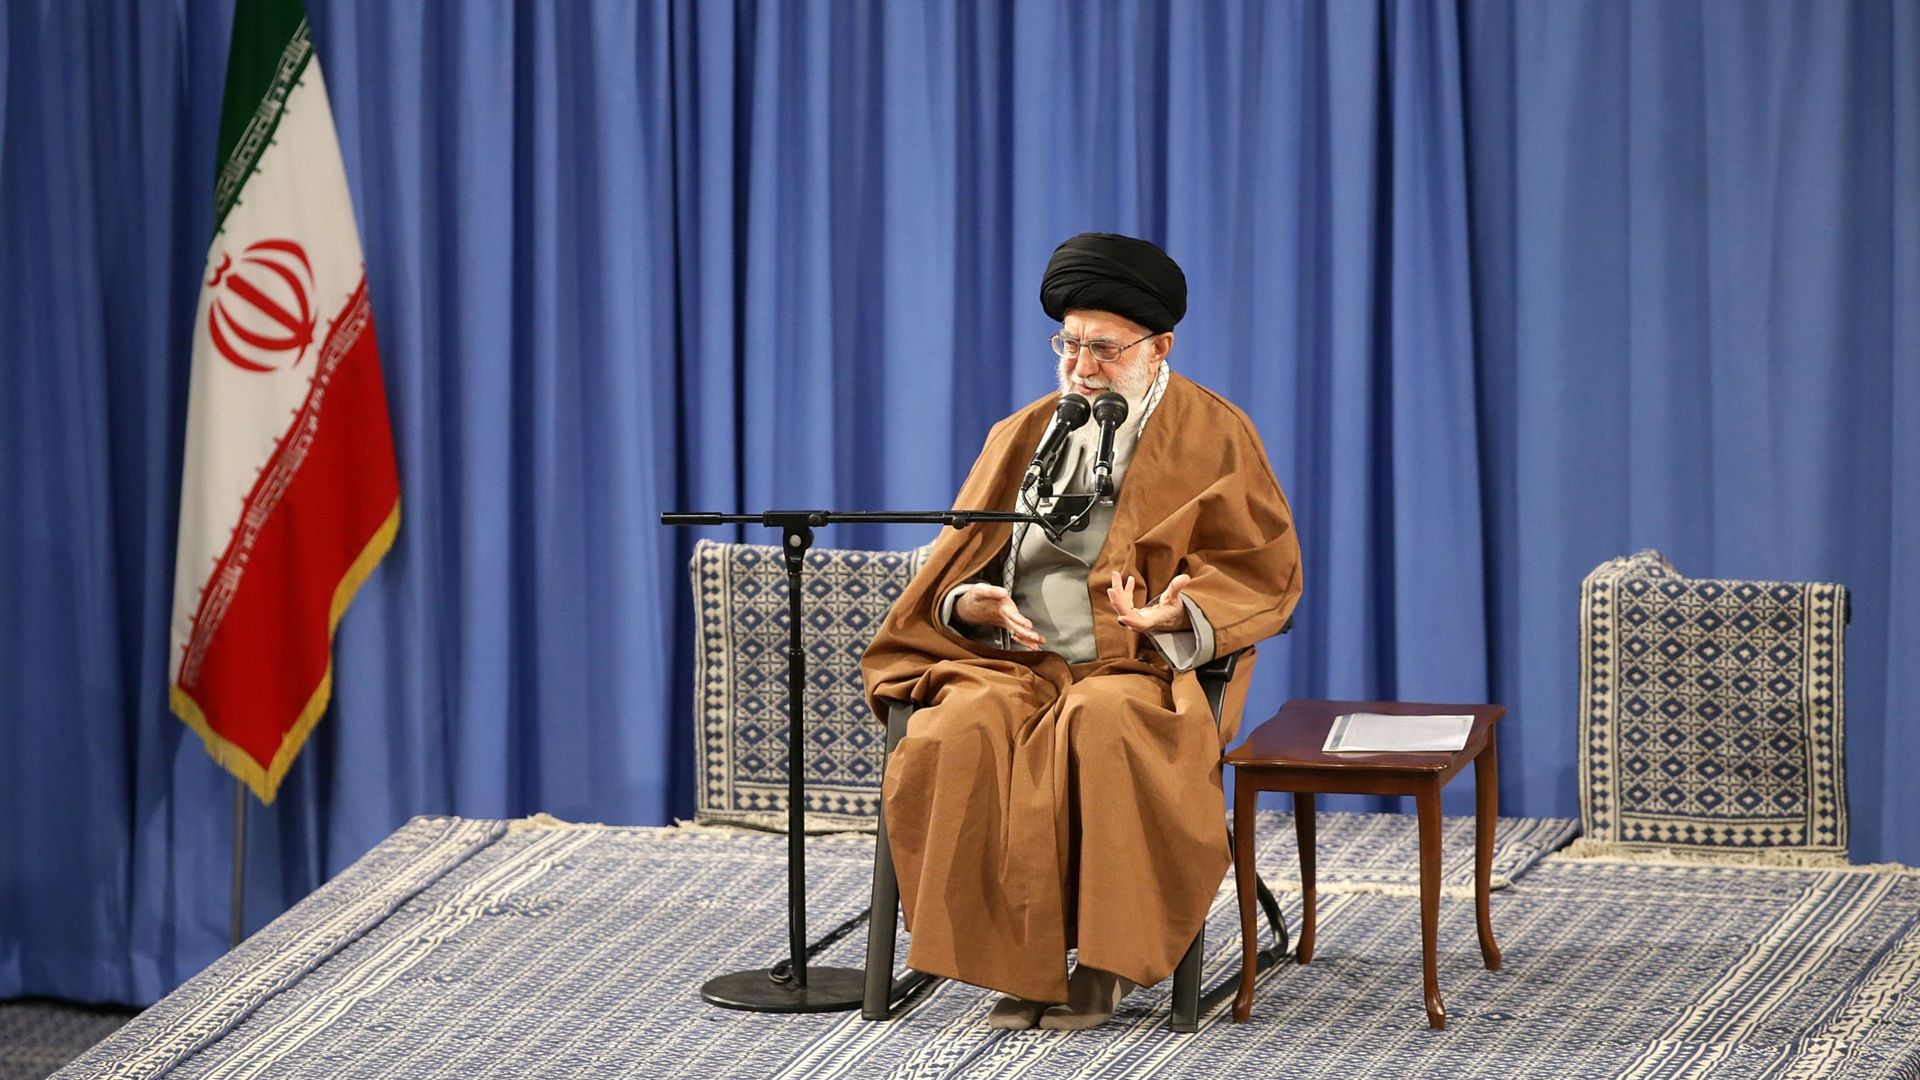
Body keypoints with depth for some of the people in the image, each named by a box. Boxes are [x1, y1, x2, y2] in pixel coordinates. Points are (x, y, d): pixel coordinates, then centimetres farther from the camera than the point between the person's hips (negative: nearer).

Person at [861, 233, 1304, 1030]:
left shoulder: (1214, 437, 6)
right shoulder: (1022, 436, 17)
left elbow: (1265, 573, 0)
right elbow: (958, 564, 17)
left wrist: (1181, 611, -20)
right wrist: (970, 603, -8)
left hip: (1141, 666, -3)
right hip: (1013, 660, 3)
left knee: (1102, 727, -39)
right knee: (961, 733, -31)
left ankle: (1105, 961, -25)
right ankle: (1017, 963, -26)